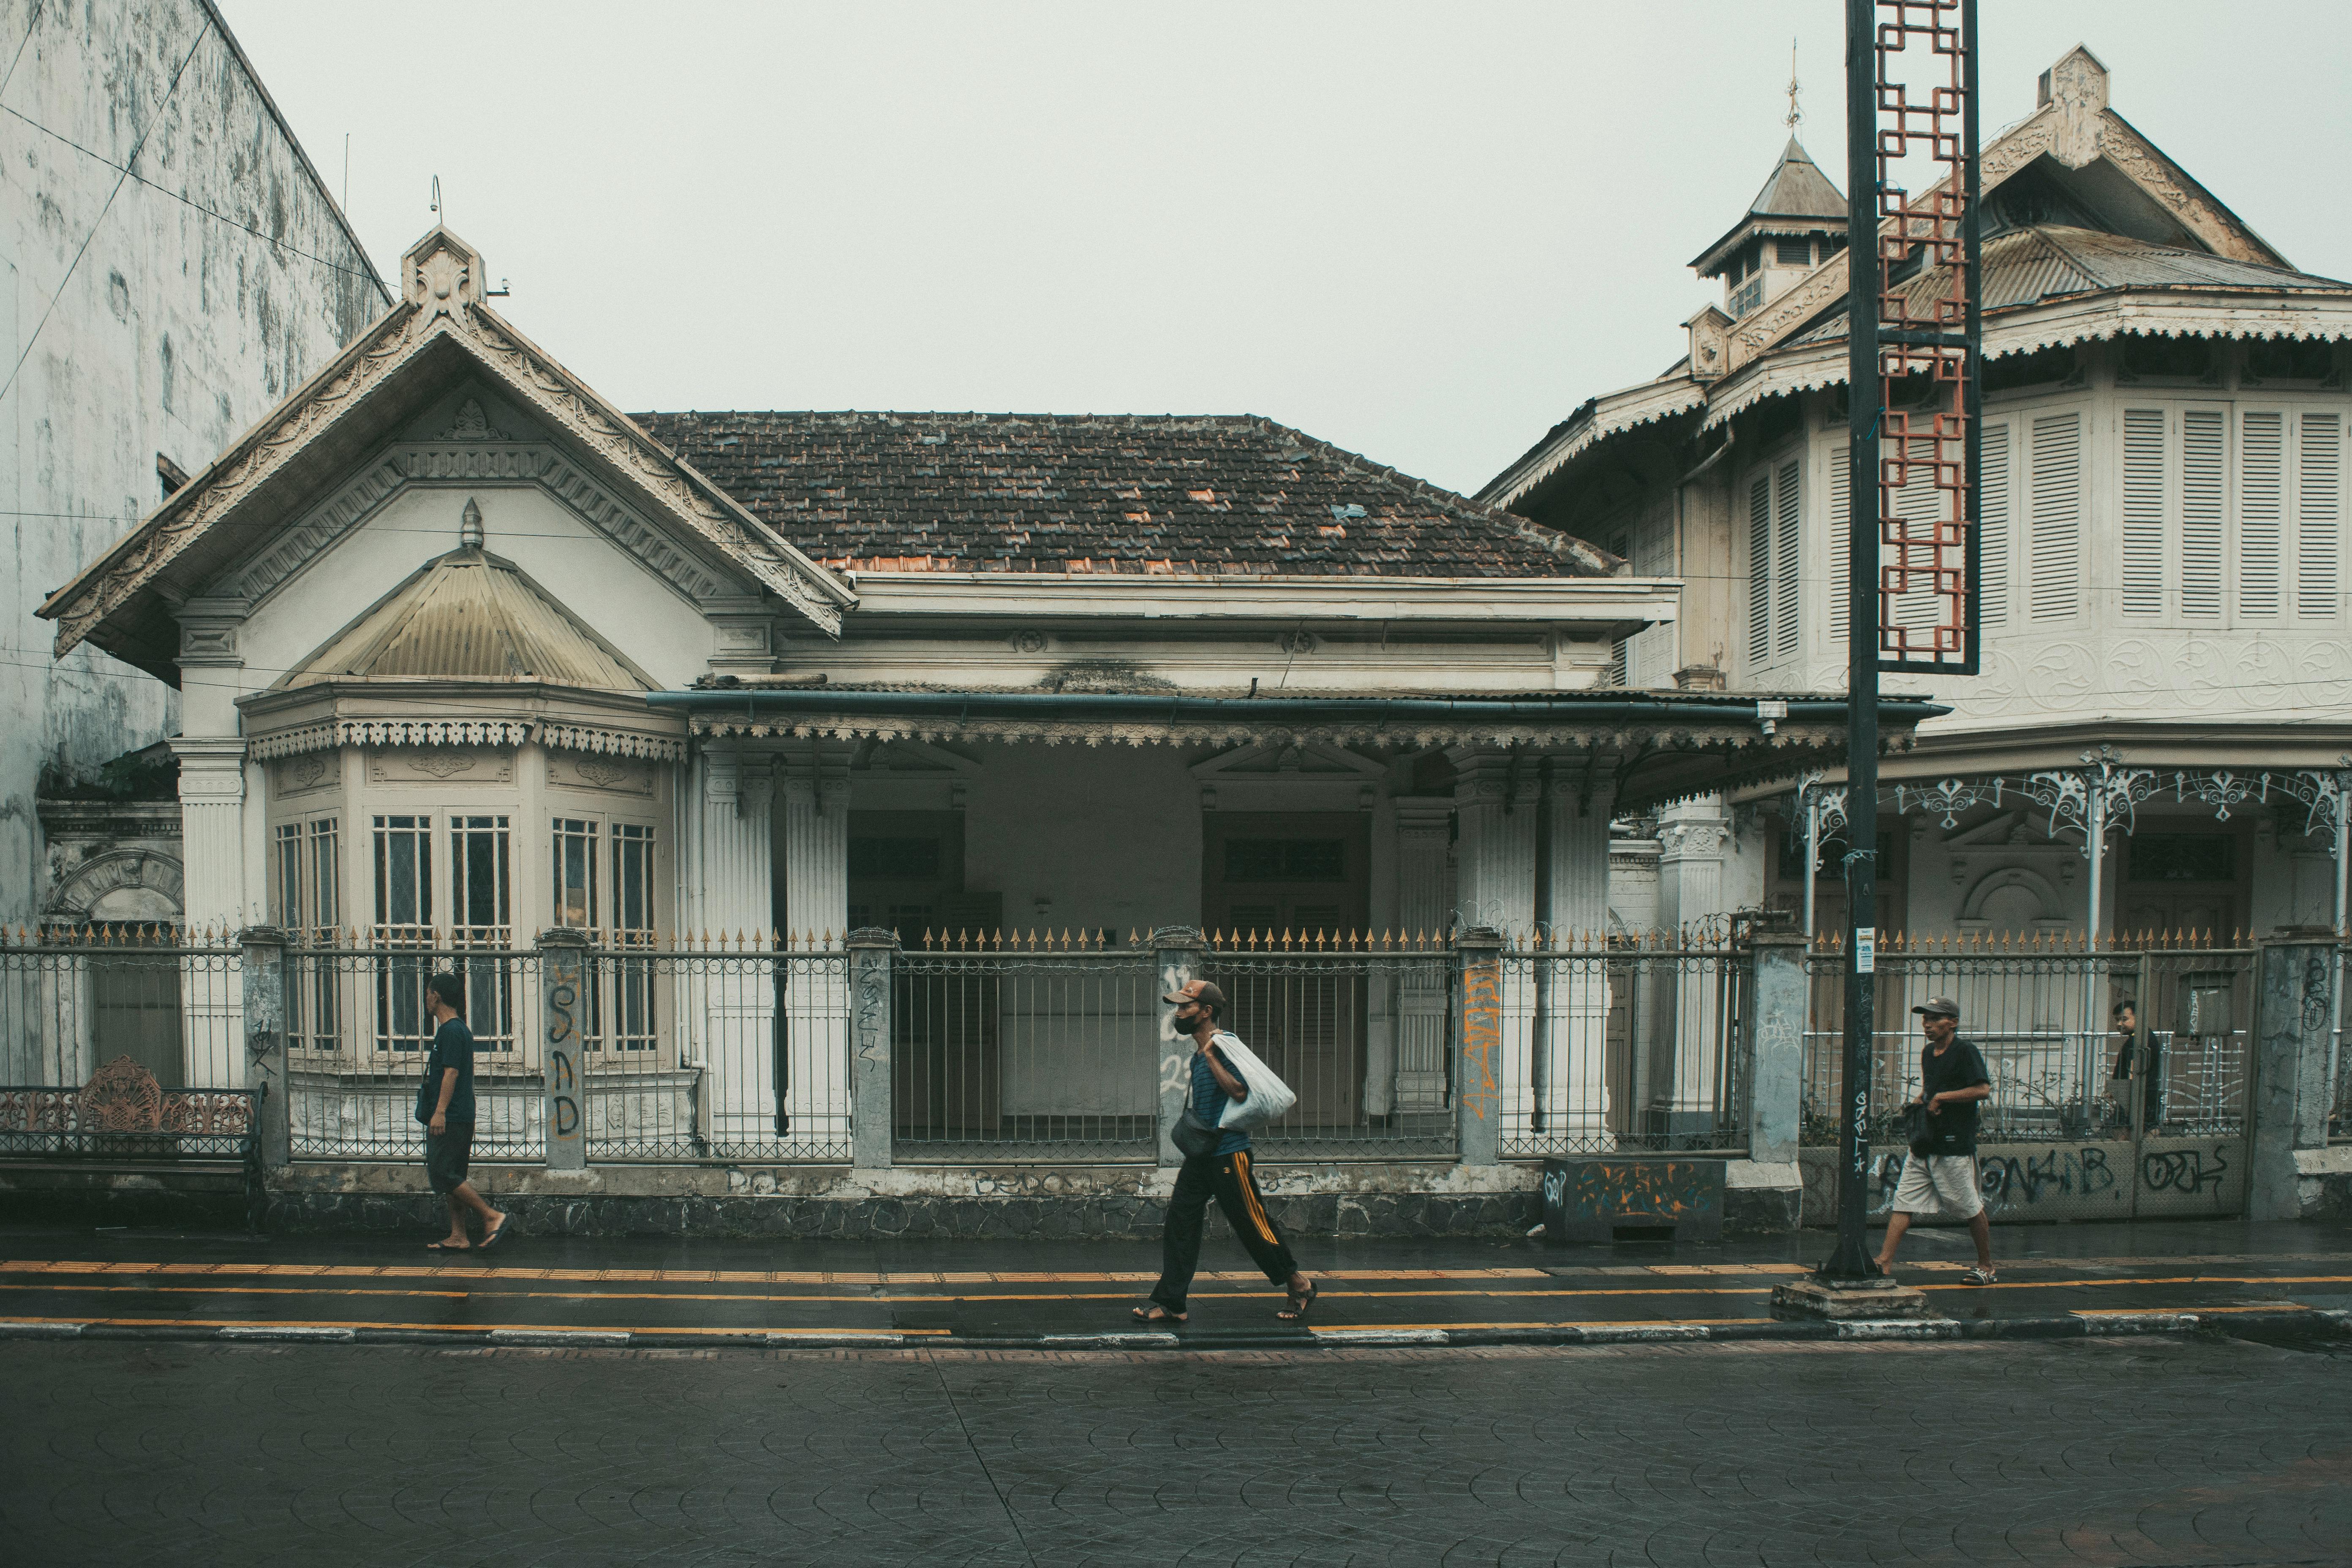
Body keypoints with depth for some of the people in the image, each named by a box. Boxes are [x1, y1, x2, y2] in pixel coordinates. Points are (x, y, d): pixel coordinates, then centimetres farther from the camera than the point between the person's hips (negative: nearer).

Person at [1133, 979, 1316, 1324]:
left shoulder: (1225, 1044, -14)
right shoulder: (1198, 1053, 13)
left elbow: (1239, 1090, -26)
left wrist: (1211, 1057, -22)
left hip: (1228, 1153, -9)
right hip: (1200, 1154, 9)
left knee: (1253, 1225, -1)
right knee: (1179, 1222, 2)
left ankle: (1298, 1286, 15)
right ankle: (1169, 1303, 3)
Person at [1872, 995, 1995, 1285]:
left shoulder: (1966, 1051, -10)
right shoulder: (1928, 1052, 14)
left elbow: (1983, 1090, -20)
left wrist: (1941, 1097, -17)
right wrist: (1917, 1101, 9)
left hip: (1955, 1146, -7)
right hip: (1923, 1145, 8)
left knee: (1971, 1209, 5)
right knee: (1903, 1202, -1)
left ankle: (1986, 1267, 20)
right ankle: (1884, 1263, -6)